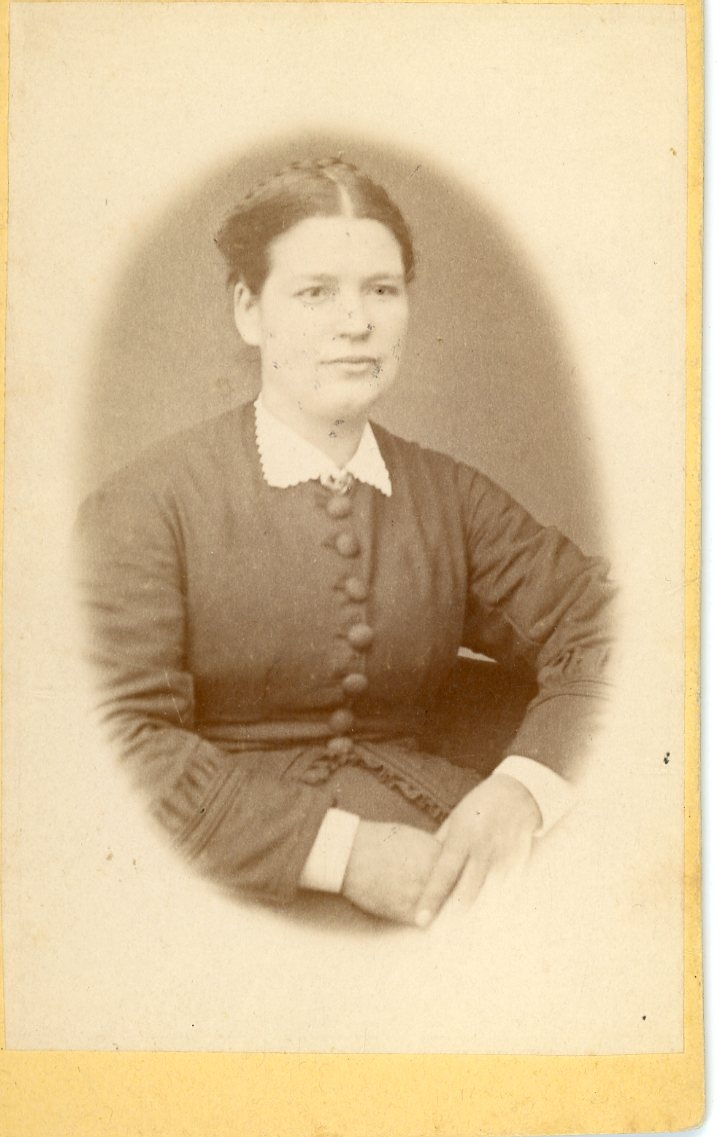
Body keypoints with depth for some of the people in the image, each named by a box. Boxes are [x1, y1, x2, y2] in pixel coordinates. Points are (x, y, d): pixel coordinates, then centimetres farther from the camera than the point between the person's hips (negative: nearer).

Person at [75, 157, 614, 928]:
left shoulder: (452, 497, 11)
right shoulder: (147, 505, -3)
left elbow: (603, 630, 4)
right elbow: (127, 735, -10)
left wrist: (524, 786, -16)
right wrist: (338, 851, -20)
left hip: (422, 842, 5)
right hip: (243, 880, -4)